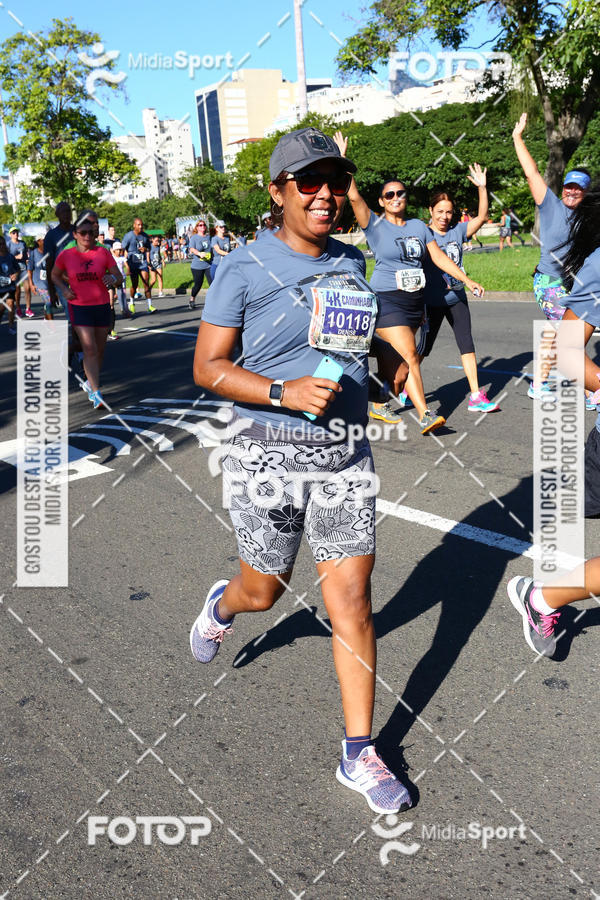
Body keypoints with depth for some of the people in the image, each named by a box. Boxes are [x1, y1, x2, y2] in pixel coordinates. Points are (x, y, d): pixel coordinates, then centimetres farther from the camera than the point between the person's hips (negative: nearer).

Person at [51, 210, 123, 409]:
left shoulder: (103, 253, -2)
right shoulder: (66, 255, -2)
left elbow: (118, 277, -1)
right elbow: (55, 275, 14)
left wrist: (113, 279, -25)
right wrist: (64, 288, -4)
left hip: (102, 306, 2)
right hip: (79, 308, -2)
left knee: (100, 349, 11)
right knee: (90, 349, -12)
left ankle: (90, 383, 34)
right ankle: (96, 393, -13)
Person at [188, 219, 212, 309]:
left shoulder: (209, 237, 11)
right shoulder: (194, 237, 0)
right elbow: (192, 249, -16)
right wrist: (199, 253, -35)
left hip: (209, 264, 2)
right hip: (197, 266, -2)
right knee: (198, 284, 6)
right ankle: (192, 299, 30)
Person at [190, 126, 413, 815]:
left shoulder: (349, 261, 9)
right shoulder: (245, 268, -8)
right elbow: (207, 367, -10)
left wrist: (394, 361, 8)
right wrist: (284, 391, -23)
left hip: (346, 455, 4)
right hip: (270, 455, -4)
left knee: (352, 602, 3)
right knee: (263, 591, 14)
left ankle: (359, 755, 17)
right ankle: (222, 604, 54)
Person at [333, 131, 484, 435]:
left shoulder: (419, 227, 11)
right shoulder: (375, 225, -3)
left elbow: (439, 257, 12)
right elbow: (353, 196, -14)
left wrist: (467, 280, 6)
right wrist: (341, 159, -16)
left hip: (416, 301, 6)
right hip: (387, 300, -5)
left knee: (397, 358, 10)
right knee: (410, 356, -15)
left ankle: (379, 404, 26)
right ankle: (425, 415, -17)